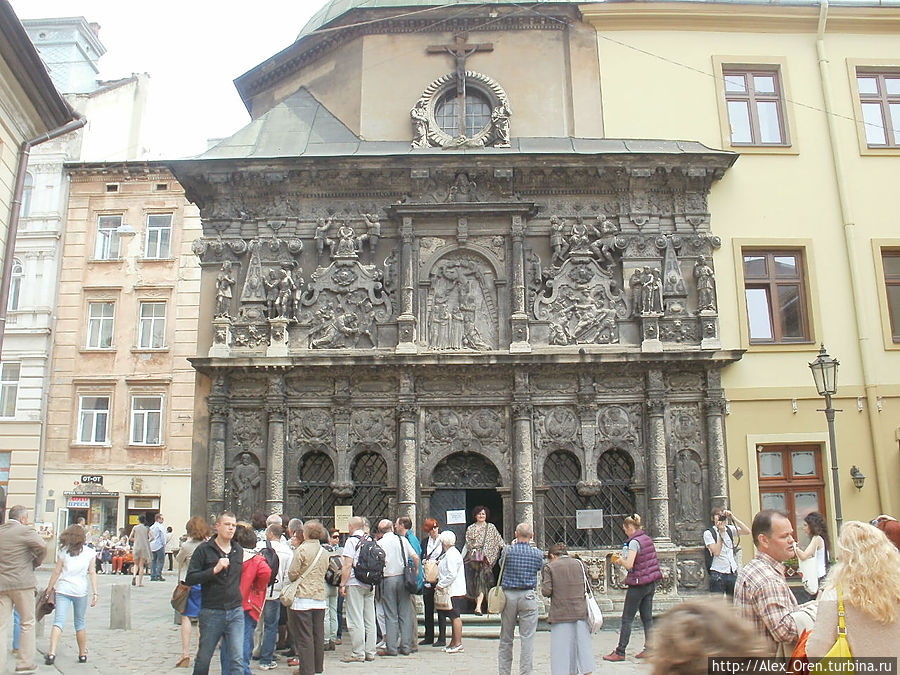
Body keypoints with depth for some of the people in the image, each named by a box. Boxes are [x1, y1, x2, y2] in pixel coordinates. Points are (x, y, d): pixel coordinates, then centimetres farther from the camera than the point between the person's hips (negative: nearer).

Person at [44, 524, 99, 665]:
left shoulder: (64, 551, 2)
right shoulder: (89, 552, 3)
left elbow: (56, 572, 2)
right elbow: (92, 573, -1)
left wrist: (49, 590, 11)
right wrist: (95, 592, 0)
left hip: (63, 590, -1)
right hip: (80, 591, 1)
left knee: (58, 622, -4)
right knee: (80, 623, 13)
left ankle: (52, 653, -19)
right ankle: (83, 655, 19)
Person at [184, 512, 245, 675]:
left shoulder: (239, 550, 9)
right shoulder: (204, 549, -5)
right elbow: (189, 579, -12)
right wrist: (215, 570, -20)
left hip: (236, 612, 3)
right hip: (211, 612, -3)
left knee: (238, 660, -5)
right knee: (203, 660, 13)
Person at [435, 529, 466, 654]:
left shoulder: (451, 555, -17)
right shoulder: (449, 554, 16)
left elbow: (452, 574, -23)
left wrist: (440, 584, -16)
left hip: (454, 591, -10)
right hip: (451, 591, 10)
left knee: (455, 616, -6)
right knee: (453, 617, 14)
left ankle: (458, 644, -2)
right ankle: (454, 643, 20)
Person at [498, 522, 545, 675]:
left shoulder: (508, 551, -5)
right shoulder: (537, 553, -3)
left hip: (508, 595, 1)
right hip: (528, 596, -1)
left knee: (506, 639, 11)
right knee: (527, 638, 2)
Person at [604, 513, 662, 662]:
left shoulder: (634, 542, -17)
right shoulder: (647, 539, 9)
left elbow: (629, 565, -25)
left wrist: (620, 560, -5)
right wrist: (623, 560, 13)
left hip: (638, 585, -8)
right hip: (651, 583, 8)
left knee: (627, 619, 0)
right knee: (647, 617, 12)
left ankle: (620, 652, 5)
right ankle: (649, 649, 14)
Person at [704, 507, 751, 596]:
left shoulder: (730, 529, 9)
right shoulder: (708, 533, -3)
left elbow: (747, 531, -6)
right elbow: (716, 552, -14)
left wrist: (732, 517, -12)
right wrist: (721, 532, -12)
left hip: (733, 572, 4)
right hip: (718, 573, -4)